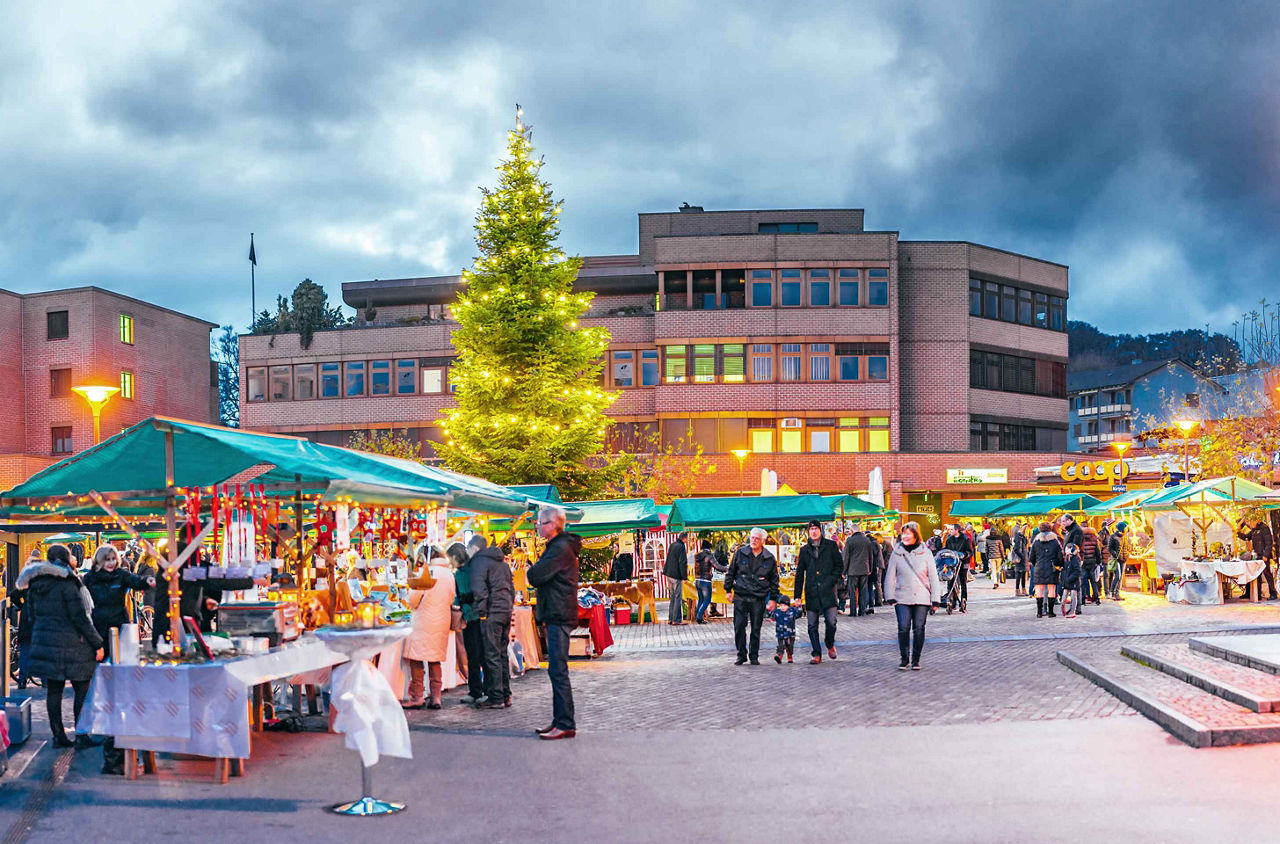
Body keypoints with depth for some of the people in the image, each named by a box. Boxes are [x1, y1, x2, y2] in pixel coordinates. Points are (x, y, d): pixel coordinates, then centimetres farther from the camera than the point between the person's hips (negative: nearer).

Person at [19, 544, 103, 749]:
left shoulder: (34, 585, 10)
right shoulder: (67, 582, -13)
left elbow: (33, 616, 16)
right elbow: (80, 617, -15)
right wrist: (97, 643, -11)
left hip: (44, 642, 7)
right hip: (71, 646, -7)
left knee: (53, 689, 10)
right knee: (82, 688, 1)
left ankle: (58, 736, 13)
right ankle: (81, 736, 0)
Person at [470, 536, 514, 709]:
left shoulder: (479, 560, -6)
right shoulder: (501, 561, 20)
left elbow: (479, 587, -16)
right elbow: (511, 586, 23)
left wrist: (481, 611, -12)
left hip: (493, 610, -8)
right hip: (507, 608, 8)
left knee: (492, 656, -5)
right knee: (502, 654, 14)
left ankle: (496, 698, -5)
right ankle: (506, 695, 17)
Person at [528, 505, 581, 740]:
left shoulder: (561, 549, -16)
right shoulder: (557, 547, 18)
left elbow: (534, 576, -20)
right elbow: (538, 576, 21)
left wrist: (533, 568, 0)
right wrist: (537, 569, 1)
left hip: (559, 617, -11)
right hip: (556, 615, 11)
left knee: (558, 671, -9)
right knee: (556, 670, 13)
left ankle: (566, 725, -7)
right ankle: (560, 721, 19)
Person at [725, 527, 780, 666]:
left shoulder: (770, 558, 3)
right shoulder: (740, 553, 2)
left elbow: (774, 580, 10)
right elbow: (731, 572, 11)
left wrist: (773, 598, 5)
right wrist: (728, 589, 7)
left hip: (759, 599, 0)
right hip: (740, 596, 0)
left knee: (756, 629, 4)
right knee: (739, 626, -3)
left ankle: (754, 656, 16)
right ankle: (741, 655, 9)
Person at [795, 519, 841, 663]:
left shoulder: (831, 545, 6)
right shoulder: (804, 549, 12)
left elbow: (839, 565, 7)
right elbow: (799, 574, 15)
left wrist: (832, 580, -9)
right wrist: (797, 595, 11)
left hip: (828, 590, -2)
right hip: (811, 592, 2)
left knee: (831, 622, -8)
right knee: (812, 625, 1)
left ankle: (830, 645, 20)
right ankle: (816, 654, 10)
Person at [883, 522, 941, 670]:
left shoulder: (926, 553, 3)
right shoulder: (897, 553, 4)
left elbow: (933, 577, 6)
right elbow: (890, 576, 8)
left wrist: (935, 599, 2)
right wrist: (890, 597, 1)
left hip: (921, 598, 0)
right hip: (902, 598, 0)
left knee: (919, 629, 0)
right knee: (903, 628, -9)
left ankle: (916, 660, 13)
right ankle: (904, 659, 6)